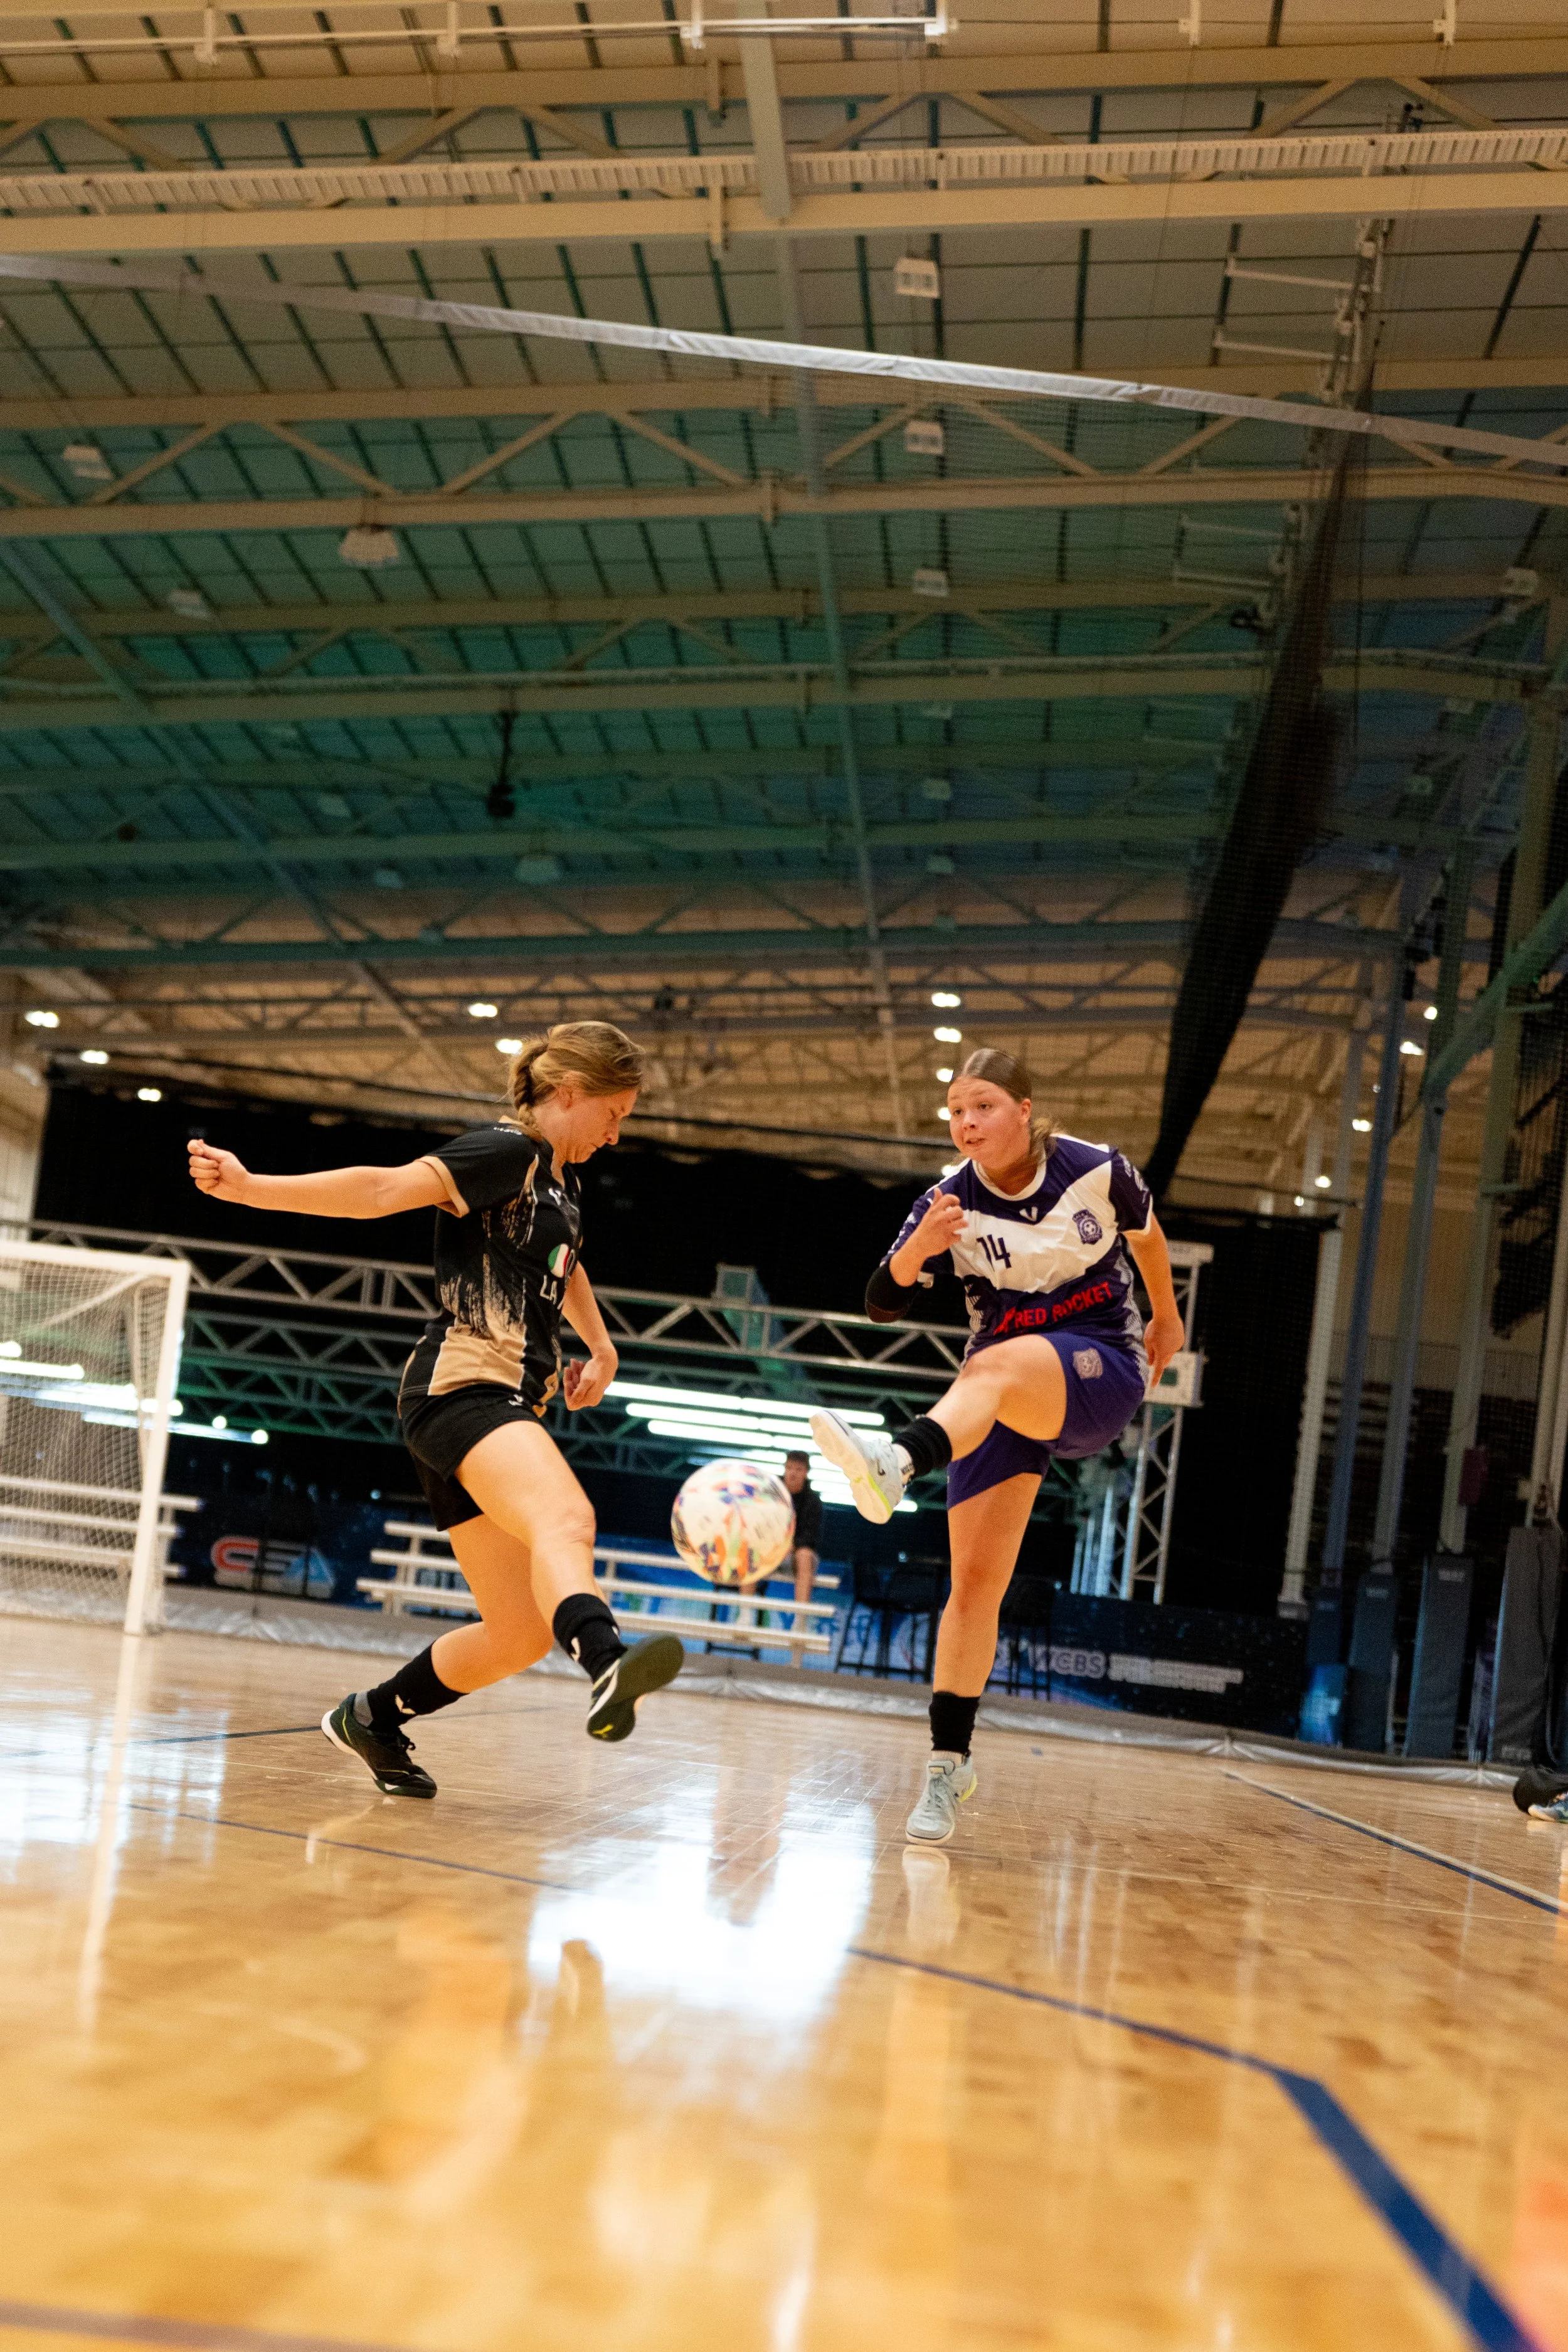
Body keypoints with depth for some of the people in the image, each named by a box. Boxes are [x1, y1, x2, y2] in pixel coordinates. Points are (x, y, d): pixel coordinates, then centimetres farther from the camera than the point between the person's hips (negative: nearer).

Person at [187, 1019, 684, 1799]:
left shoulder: (558, 1180, 23)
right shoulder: (506, 1151, -6)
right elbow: (385, 1189, -19)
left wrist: (600, 1347, 35)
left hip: (506, 1406, 10)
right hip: (463, 1388, -10)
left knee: (519, 1636, 8)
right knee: (566, 1519, -39)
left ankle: (371, 1717, 27)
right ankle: (607, 1668, -67)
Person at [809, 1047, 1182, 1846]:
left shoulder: (1098, 1171, -9)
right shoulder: (951, 1201, -8)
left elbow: (1145, 1237, 13)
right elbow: (880, 1306, -13)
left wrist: (1166, 1319, 28)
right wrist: (915, 1251, -33)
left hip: (1103, 1375, -3)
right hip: (1000, 1394, 3)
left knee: (995, 1364, -38)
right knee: (975, 1581, -7)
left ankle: (896, 1460, -67)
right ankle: (949, 1762, 1)